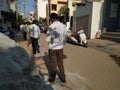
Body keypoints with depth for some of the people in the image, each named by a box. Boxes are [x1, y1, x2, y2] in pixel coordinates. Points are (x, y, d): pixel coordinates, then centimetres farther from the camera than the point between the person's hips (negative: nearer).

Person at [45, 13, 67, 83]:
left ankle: (52, 79, 29)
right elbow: (65, 38, 4)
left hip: (52, 48, -3)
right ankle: (63, 78, 30)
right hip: (60, 48, 4)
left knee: (53, 64, 12)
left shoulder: (50, 27, -16)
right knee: (60, 63, 18)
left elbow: (47, 40, -14)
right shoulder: (64, 26, -4)